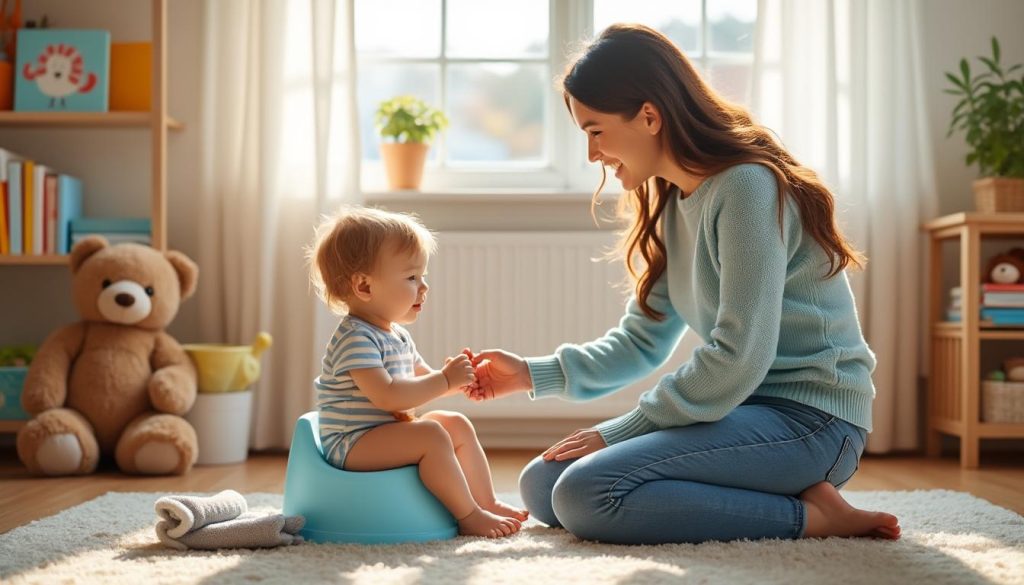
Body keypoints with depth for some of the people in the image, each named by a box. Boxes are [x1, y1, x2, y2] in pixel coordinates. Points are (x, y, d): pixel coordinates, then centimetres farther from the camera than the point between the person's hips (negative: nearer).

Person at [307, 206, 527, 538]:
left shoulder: (396, 335, 13)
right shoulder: (356, 339, -21)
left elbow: (423, 380, 21)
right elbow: (386, 396, -30)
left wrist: (457, 379, -1)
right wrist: (445, 381, -24)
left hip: (386, 433, 10)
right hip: (351, 444, -10)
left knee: (457, 424, 9)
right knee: (431, 434, -27)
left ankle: (486, 502, 10)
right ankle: (468, 517, -17)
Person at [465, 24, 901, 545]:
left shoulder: (746, 187, -18)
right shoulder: (671, 204, 11)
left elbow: (738, 361, -23)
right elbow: (641, 342, 12)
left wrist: (619, 432, -15)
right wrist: (533, 374, 0)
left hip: (809, 420, -10)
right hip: (745, 406, 10)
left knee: (586, 494, -24)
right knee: (540, 485, 5)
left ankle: (810, 514, -10)